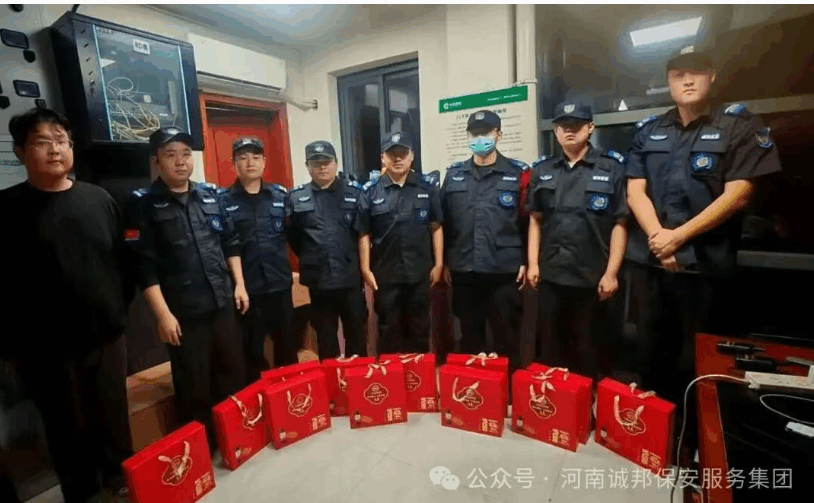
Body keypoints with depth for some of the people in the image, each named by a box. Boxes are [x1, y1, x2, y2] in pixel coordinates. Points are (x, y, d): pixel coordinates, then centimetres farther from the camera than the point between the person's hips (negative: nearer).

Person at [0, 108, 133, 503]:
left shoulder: (99, 199, 4)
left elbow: (122, 260, 7)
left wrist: (121, 307, 2)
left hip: (108, 337, 2)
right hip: (48, 349, -2)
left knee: (116, 422, 15)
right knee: (70, 433, 13)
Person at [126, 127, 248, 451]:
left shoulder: (211, 197, 8)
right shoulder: (143, 204, -5)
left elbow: (231, 244, 14)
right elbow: (144, 267, -10)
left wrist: (239, 284, 8)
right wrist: (163, 314, -13)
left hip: (223, 303, 5)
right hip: (183, 313, -4)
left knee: (235, 376, 16)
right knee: (195, 390, 7)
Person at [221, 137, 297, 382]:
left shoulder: (281, 194, 6)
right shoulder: (222, 200, -2)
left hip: (279, 283, 2)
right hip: (246, 288, -2)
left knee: (287, 345, 15)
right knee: (251, 351, 13)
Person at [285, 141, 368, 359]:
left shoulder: (355, 191, 0)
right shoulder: (296, 198, 3)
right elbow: (292, 236, 9)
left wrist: (355, 259, 2)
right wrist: (310, 259, 10)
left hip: (351, 278, -1)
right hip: (318, 280, 1)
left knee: (356, 333, 13)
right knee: (325, 336, 16)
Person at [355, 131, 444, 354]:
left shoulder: (428, 186, 1)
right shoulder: (370, 191, -1)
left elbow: (436, 227, 3)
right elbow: (364, 234, 0)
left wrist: (438, 264, 0)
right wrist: (366, 269, -3)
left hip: (420, 272, 1)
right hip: (385, 274, 0)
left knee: (419, 328, 15)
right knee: (389, 330, 13)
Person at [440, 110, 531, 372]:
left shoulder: (518, 173, 1)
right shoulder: (454, 175, 8)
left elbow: (529, 222, 0)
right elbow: (444, 222, 8)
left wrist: (525, 261, -4)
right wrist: (445, 262, 7)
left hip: (505, 271, -2)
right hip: (464, 272, 3)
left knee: (506, 338, 9)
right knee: (469, 336, 15)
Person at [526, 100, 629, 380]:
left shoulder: (612, 167, -2)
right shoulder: (542, 170, 8)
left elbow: (620, 223, -4)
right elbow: (535, 220, 9)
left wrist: (611, 272, -8)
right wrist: (533, 263, 3)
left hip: (592, 277, -2)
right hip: (550, 276, 3)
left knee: (591, 351, 13)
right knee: (549, 349, 15)